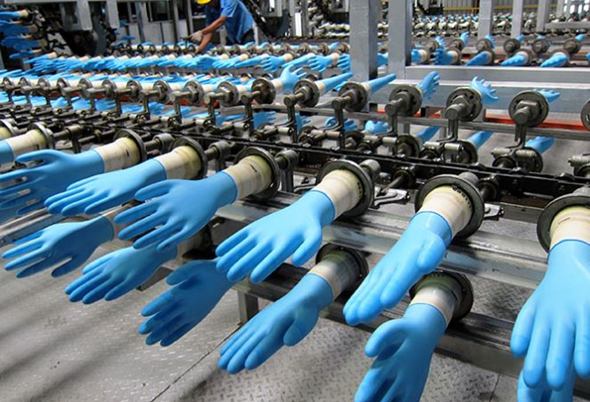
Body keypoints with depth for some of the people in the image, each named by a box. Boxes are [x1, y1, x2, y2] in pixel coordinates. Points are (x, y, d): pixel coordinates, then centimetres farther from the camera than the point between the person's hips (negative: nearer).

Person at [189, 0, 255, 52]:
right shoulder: (209, 9, -10)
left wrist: (201, 33, -44)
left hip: (246, 33, -5)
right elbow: (209, 30, -11)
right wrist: (199, 48, -24)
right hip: (232, 36, 5)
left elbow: (220, 21, -37)